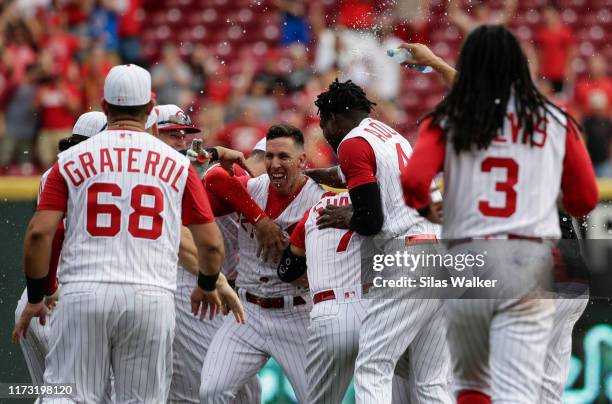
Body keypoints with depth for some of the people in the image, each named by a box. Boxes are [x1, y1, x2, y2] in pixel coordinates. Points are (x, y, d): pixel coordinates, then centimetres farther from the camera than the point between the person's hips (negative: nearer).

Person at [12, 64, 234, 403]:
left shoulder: (71, 160, 7)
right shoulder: (178, 165, 9)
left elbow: (39, 232, -1)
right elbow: (212, 244, 9)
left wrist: (34, 299, 11)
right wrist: (207, 287, 29)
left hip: (83, 295, 0)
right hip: (151, 297, 0)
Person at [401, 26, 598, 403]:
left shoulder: (445, 121, 5)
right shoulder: (556, 121, 8)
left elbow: (413, 181, -10)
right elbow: (586, 199, 8)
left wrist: (421, 204, 13)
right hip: (531, 264, -1)